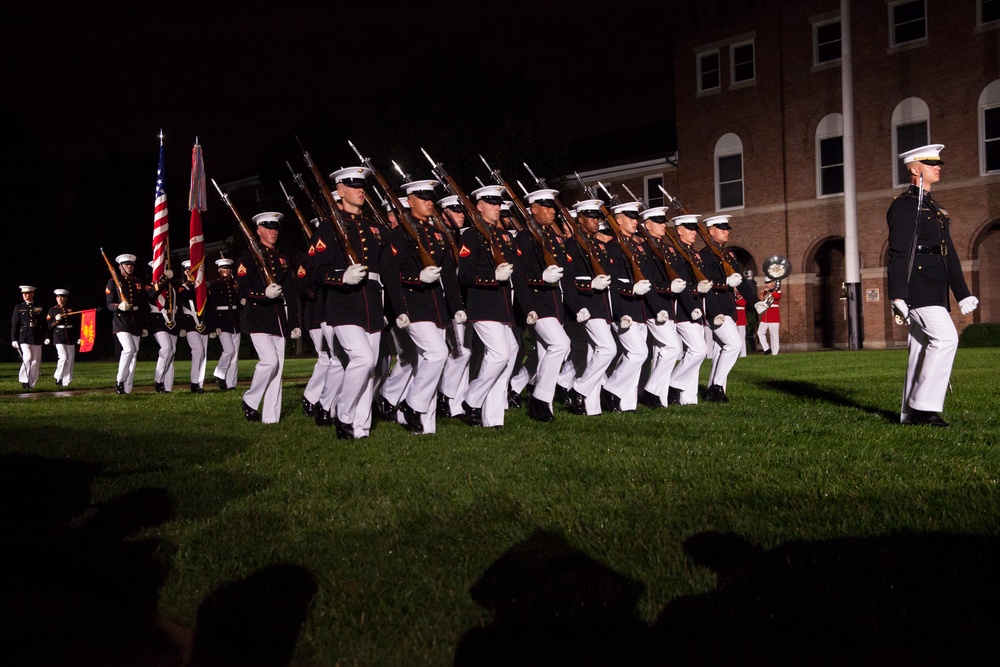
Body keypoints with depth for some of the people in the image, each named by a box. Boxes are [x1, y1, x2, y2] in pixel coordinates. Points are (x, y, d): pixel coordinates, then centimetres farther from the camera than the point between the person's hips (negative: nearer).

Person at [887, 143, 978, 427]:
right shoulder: (904, 205, -5)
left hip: (933, 291, 9)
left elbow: (949, 254, 22)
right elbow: (898, 252, -13)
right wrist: (898, 295, -20)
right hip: (917, 286, -9)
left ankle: (911, 413, 10)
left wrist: (963, 294, 19)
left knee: (922, 346, 7)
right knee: (945, 337, -18)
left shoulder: (935, 208, 22)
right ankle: (924, 405, -15)